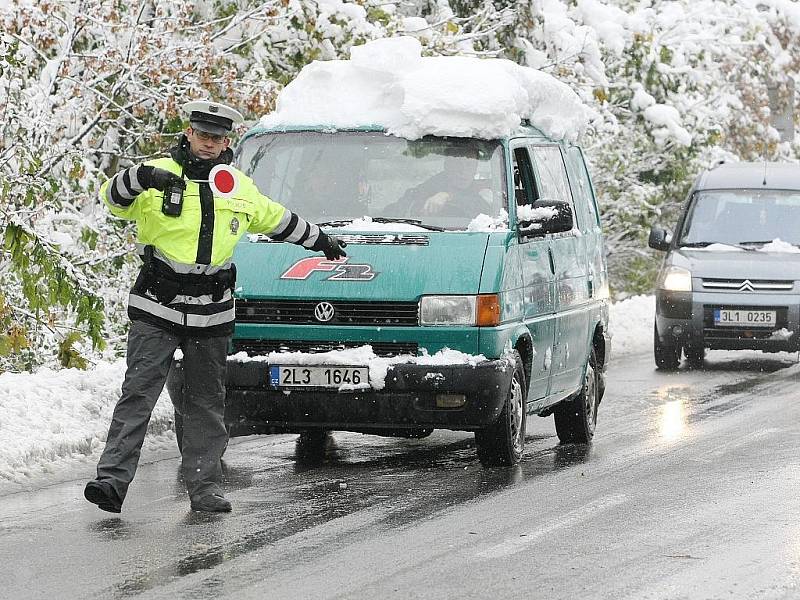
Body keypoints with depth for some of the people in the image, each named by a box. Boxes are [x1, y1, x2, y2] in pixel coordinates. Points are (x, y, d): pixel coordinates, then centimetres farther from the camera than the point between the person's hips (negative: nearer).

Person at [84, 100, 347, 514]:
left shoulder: (240, 187, 12)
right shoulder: (159, 174, -2)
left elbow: (276, 220, 28)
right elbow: (112, 198, -15)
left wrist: (321, 241, 37)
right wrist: (140, 177, -35)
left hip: (212, 313, 4)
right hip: (156, 308, -4)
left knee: (206, 402, 8)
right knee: (137, 394, -11)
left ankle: (205, 486, 14)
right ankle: (112, 479, -15)